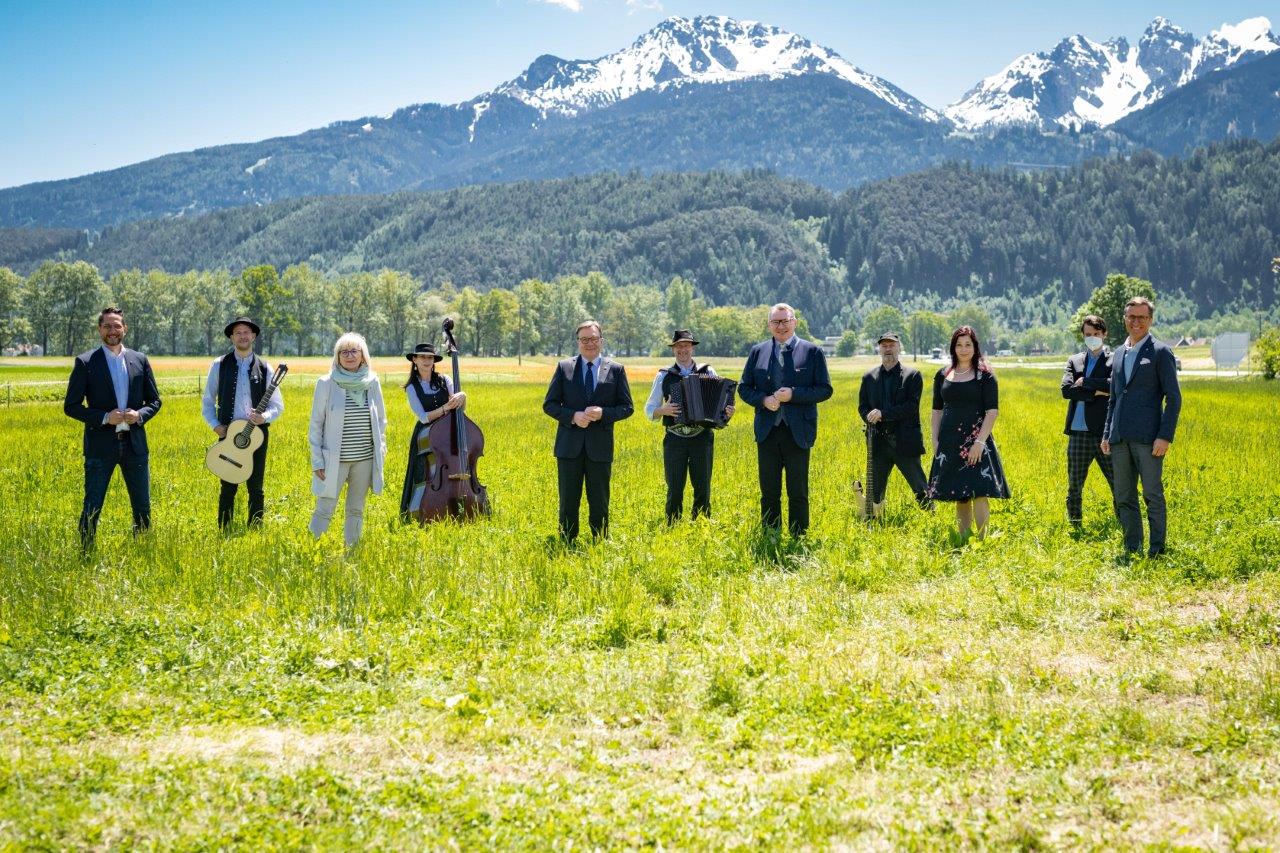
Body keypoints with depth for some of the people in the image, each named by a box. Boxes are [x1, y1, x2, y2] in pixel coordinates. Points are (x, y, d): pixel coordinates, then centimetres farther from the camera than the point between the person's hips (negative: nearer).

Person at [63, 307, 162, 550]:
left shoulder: (139, 360, 7)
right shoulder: (85, 362, -3)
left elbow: (154, 400, 12)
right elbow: (71, 406, -3)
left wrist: (140, 415, -9)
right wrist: (104, 417, -15)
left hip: (134, 443, 3)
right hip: (101, 445, -3)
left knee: (142, 506, 10)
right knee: (92, 508, -1)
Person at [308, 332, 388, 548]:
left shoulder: (372, 382, 3)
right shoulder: (327, 383, -5)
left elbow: (381, 420, 14)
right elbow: (316, 423, -2)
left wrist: (381, 448, 10)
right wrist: (317, 460, -5)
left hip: (365, 458, 3)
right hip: (335, 459, -3)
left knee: (356, 510, 11)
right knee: (324, 511, -3)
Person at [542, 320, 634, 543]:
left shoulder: (616, 370, 4)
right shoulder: (564, 367, 5)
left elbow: (627, 407, 4)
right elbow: (549, 404, 5)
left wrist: (603, 413, -14)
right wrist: (573, 416, -13)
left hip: (600, 446, 0)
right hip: (570, 445, 0)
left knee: (599, 502, 5)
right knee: (568, 501, 4)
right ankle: (567, 545, 11)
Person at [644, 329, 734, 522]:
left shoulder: (708, 372, 7)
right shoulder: (664, 376, 7)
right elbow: (649, 410, 8)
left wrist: (728, 412, -12)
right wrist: (663, 410, -13)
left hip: (702, 439, 0)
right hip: (675, 439, 0)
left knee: (703, 490, 3)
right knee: (674, 491, -1)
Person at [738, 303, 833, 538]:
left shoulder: (812, 352, 1)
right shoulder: (758, 352, 10)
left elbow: (824, 389, -2)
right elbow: (744, 388, 11)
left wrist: (793, 394, -15)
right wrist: (763, 400, -8)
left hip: (798, 432, -3)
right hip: (767, 431, 3)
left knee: (798, 492, 2)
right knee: (769, 491, 7)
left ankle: (798, 539, 8)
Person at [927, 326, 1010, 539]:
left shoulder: (985, 375, -1)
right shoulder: (943, 375, 11)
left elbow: (992, 410, -6)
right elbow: (937, 410, 15)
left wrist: (980, 441, -15)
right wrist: (935, 440, 6)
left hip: (976, 440, -4)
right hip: (949, 442, 4)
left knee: (978, 493, -12)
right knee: (958, 496, 8)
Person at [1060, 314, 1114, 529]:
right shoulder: (1074, 361, 14)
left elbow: (1113, 385, -16)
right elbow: (1066, 390, -2)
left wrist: (1085, 383, -9)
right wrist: (1096, 392, -10)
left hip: (1105, 432, -4)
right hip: (1079, 433, 4)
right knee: (1074, 485, 9)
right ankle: (1075, 526, 19)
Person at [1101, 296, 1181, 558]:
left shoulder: (1161, 353, -2)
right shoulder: (1118, 354, 17)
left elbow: (1174, 398, -6)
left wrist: (1165, 436, -14)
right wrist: (1106, 434, 15)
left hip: (1147, 437, -6)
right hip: (1120, 438, 6)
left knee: (1153, 494, -3)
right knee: (1123, 496, 8)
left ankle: (1157, 549, 5)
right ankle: (1132, 549, 15)